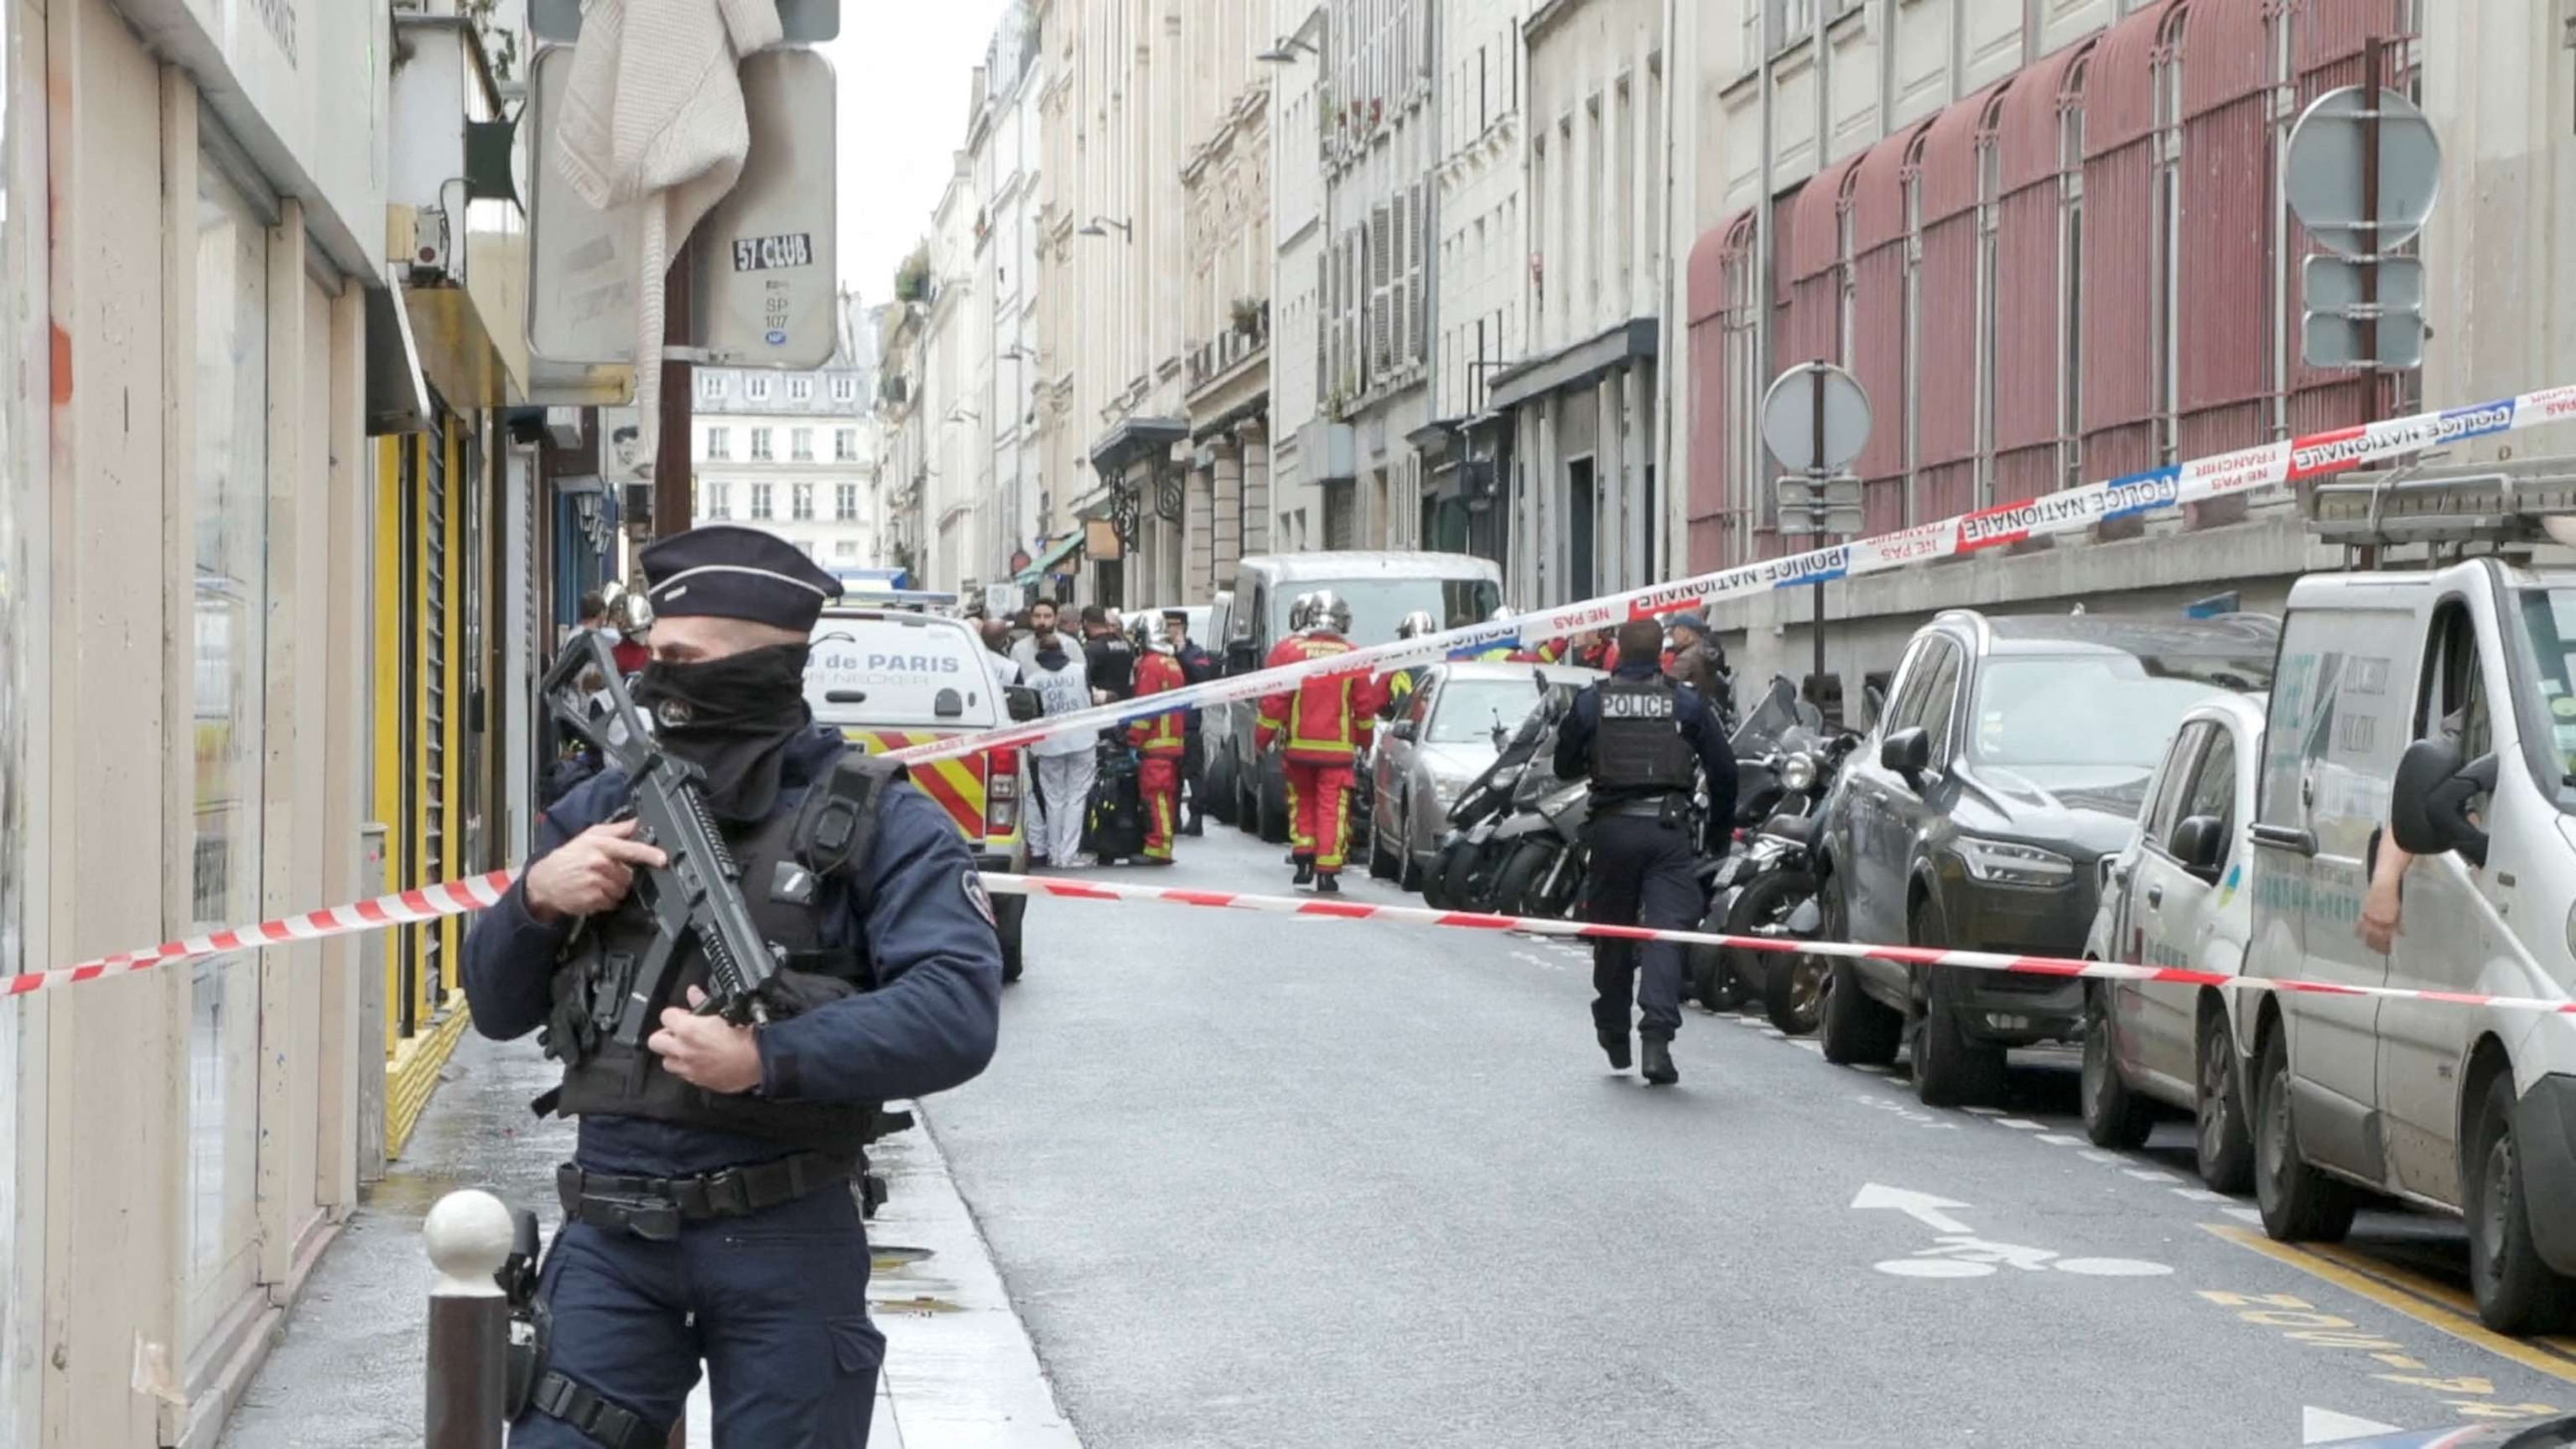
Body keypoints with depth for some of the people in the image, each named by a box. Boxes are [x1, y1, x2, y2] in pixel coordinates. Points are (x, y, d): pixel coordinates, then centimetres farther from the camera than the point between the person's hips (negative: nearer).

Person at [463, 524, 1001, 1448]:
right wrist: (536, 898, -5)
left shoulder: (877, 823, -3)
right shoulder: (602, 811, 11)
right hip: (613, 1236, 4)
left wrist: (770, 1058, -27)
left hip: (786, 1240, -3)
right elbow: (498, 1009, 15)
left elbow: (958, 1015, -17)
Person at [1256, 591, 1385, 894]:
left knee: (1302, 800, 19)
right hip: (1338, 747, 0)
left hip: (1297, 744, 0)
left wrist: (1262, 738, 5)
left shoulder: (1287, 650, -3)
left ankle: (1303, 854, 8)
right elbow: (1366, 705, 6)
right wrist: (1364, 740, 21)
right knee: (1332, 808, 1)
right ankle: (1327, 870, -5)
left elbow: (1272, 701, -4)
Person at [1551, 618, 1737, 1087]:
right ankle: (1657, 1038, -19)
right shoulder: (1686, 703, 2)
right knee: (1665, 931, -5)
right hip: (1668, 829, -1)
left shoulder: (1591, 701, 3)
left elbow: (1565, 766, 12)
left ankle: (1613, 1034, 26)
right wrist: (1718, 829, 16)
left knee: (1612, 931, 14)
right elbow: (1723, 770, 4)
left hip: (1613, 826, 1)